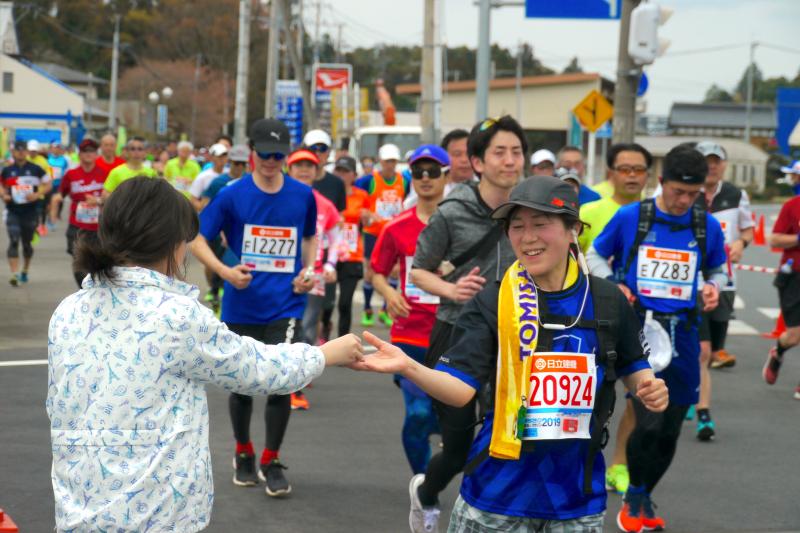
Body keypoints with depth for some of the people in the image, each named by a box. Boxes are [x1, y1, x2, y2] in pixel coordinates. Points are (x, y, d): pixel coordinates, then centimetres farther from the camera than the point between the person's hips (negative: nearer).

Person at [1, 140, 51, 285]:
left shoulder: (35, 169, -2)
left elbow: (48, 185, 2)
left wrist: (37, 195, -14)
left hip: (30, 212, 0)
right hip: (13, 212, 0)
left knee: (27, 243, 12)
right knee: (14, 241, -13)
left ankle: (25, 271, 33)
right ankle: (14, 273, -18)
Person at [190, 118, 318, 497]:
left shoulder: (302, 195, 1)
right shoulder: (232, 195, -6)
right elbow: (197, 239, -3)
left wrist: (308, 270, 1)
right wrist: (224, 271, -18)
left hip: (285, 305, 0)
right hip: (242, 305, 0)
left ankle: (271, 462, 8)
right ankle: (243, 454, 34)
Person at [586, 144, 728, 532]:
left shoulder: (708, 226, 4)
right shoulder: (630, 217, -4)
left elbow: (717, 270, 18)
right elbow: (594, 256, 9)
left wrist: (713, 287, -4)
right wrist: (613, 284, -9)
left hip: (681, 333, 4)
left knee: (670, 430, 10)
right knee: (649, 422, -17)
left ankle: (642, 500, 32)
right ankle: (634, 497, 8)